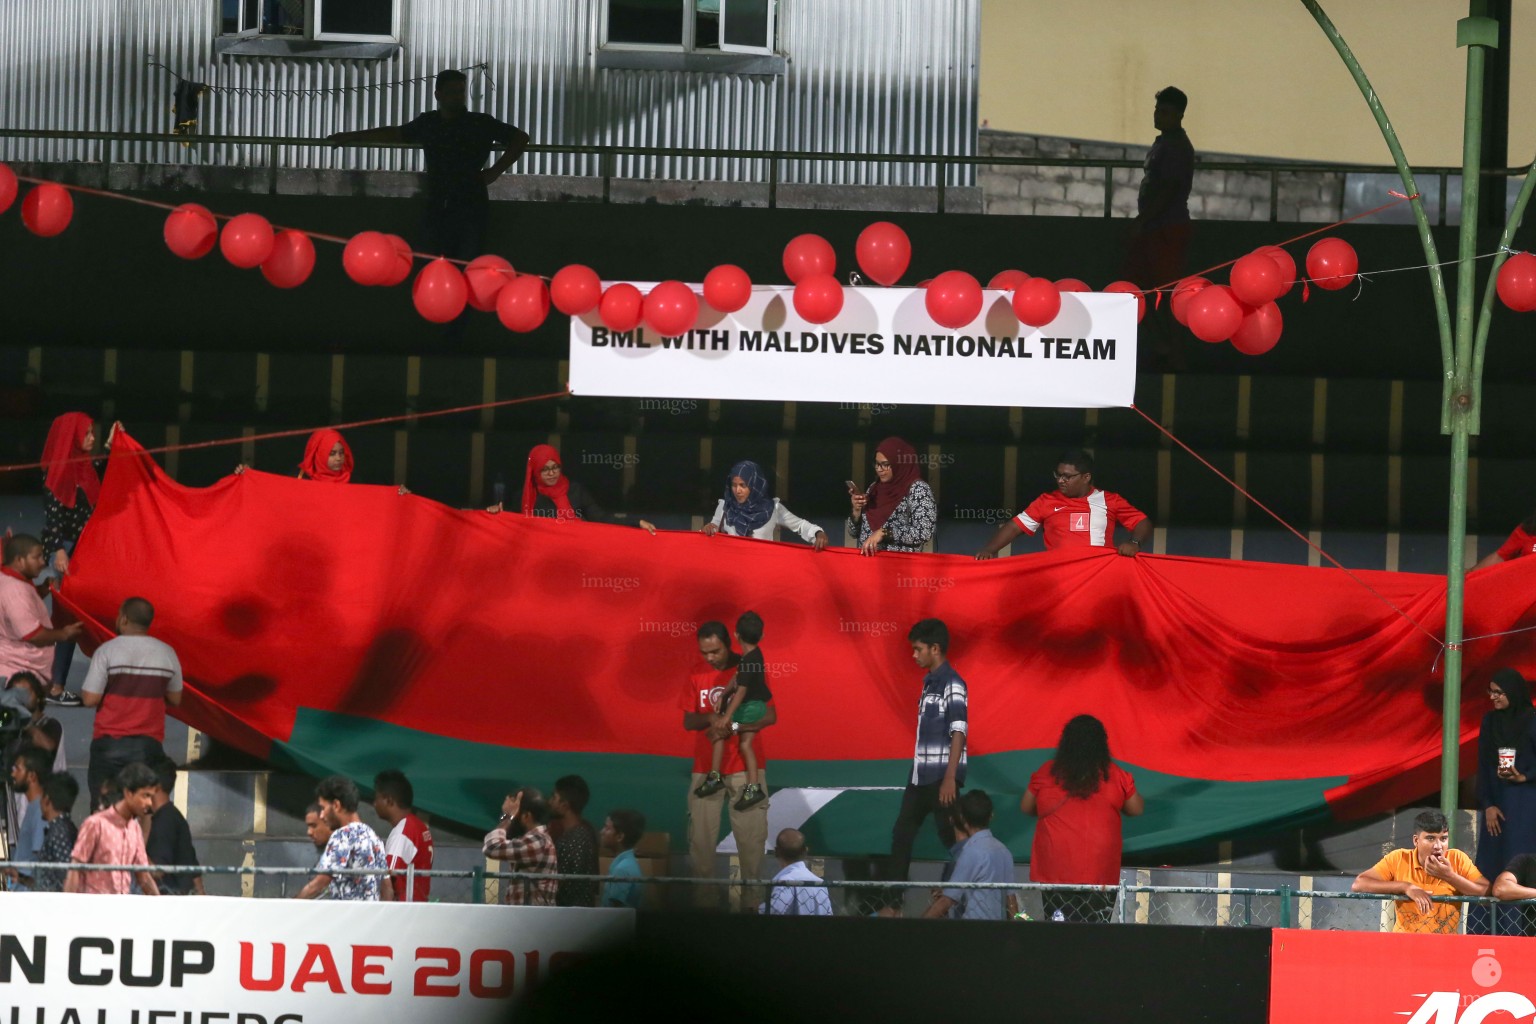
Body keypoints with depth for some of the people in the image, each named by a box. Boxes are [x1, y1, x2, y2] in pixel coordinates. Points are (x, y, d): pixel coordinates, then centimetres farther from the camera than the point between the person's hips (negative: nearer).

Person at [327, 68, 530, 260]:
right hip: (437, 209, 4)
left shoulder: (481, 124, 0)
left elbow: (520, 138, 5)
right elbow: (394, 133, 26)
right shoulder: (428, 123, 11)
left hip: (470, 206, -4)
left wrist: (495, 171, -2)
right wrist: (349, 137, 30)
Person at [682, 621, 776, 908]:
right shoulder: (697, 675, 6)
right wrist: (710, 719, -16)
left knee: (752, 835, -6)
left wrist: (731, 728, -18)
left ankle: (752, 899, -1)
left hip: (746, 766, -2)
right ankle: (704, 899, 2)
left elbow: (770, 716, -5)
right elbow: (688, 721, 7)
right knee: (701, 836, -3)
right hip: (706, 767, 2)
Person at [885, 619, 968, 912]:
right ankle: (893, 902, 16)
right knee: (902, 833, 10)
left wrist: (950, 778, -23)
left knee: (950, 838, -4)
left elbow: (958, 733, -19)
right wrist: (916, 772, 19)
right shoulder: (929, 682, 13)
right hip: (920, 775, 9)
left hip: (941, 776, -9)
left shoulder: (951, 684, -13)